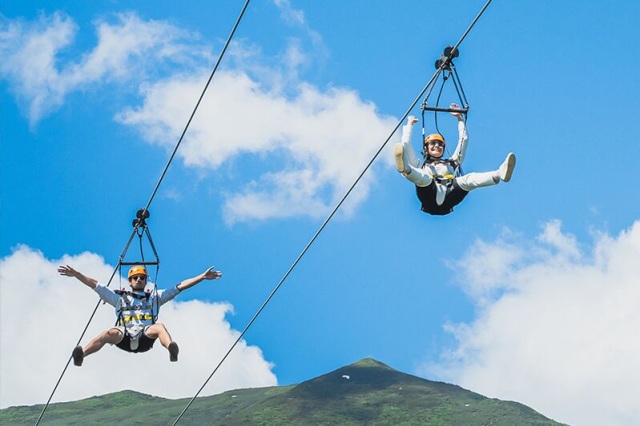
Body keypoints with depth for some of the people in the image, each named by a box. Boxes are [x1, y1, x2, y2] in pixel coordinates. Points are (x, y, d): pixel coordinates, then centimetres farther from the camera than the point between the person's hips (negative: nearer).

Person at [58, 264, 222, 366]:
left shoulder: (155, 297, 31)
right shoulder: (119, 297, 30)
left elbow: (179, 287, 25)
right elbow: (95, 285, 24)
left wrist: (203, 277, 17)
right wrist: (75, 274, 14)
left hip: (146, 338, 0)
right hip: (124, 338, 0)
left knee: (159, 327, -34)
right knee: (111, 333, -35)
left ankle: (172, 350, -66)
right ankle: (81, 354, -61)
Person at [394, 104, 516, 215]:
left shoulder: (451, 163, 40)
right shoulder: (421, 165, 35)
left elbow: (463, 141, 41)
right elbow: (405, 144, 27)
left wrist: (460, 119, 42)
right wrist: (409, 124, 36)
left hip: (447, 198, 1)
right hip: (430, 199, -1)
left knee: (468, 179, -28)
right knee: (423, 177, -34)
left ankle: (499, 174, -55)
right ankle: (405, 169, -70)